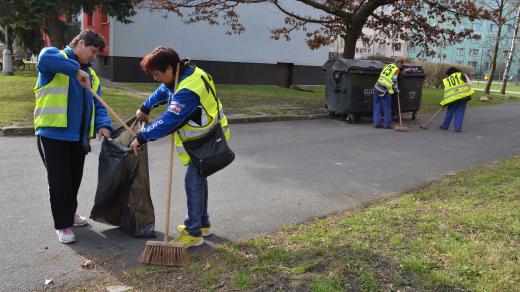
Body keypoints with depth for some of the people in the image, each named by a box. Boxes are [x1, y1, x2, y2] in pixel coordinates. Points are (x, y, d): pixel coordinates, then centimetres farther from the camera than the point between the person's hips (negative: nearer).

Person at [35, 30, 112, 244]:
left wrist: (103, 125, -8)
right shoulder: (56, 58, -3)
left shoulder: (91, 76, 16)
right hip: (53, 134, -7)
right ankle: (63, 224, 12)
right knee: (60, 181, -1)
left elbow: (97, 106, 10)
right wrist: (76, 70, -26)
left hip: (78, 136, 7)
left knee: (74, 179, 17)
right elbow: (45, 58, -29)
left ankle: (70, 213, 38)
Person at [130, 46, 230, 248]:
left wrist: (141, 138, -26)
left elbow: (168, 120, -33)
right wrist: (145, 108, 20)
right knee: (198, 179, 18)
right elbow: (162, 91, 20)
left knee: (193, 182, -8)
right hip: (202, 136, 10)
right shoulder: (186, 73, 1)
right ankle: (203, 224, 32)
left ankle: (194, 233, 1)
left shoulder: (188, 90, -31)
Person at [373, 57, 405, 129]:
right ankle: (387, 124, 10)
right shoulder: (396, 69, -5)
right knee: (387, 109, 4)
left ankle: (377, 123, 12)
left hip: (377, 87, 6)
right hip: (384, 91, -6)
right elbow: (394, 81, -8)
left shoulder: (387, 65, 15)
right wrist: (396, 90, 6)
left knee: (377, 107, 11)